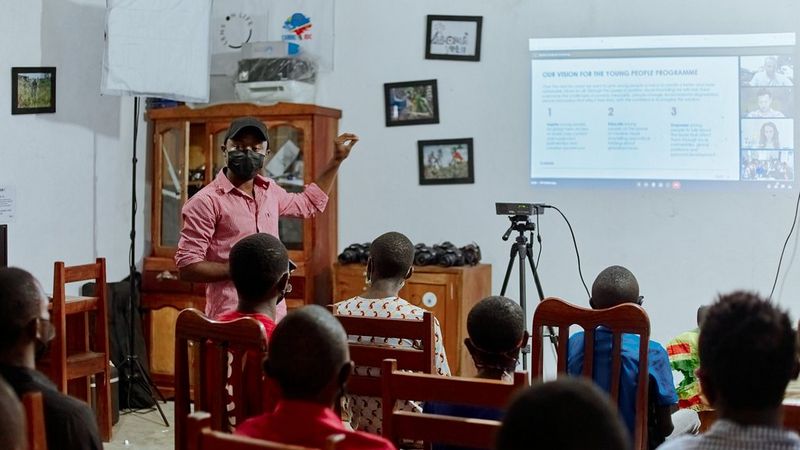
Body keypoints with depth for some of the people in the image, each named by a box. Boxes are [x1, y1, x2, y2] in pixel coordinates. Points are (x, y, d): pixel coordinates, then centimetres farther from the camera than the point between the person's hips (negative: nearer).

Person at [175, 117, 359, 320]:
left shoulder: (270, 191, 14)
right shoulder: (206, 201, -8)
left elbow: (310, 203, 34)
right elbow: (187, 266, -10)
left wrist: (337, 160, 30)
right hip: (231, 320, -6)